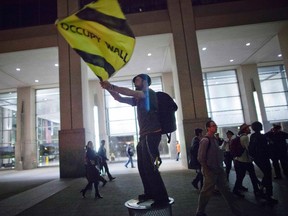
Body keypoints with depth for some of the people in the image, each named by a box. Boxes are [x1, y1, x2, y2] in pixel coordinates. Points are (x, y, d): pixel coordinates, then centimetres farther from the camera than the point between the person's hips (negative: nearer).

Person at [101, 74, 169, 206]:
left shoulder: (149, 93, -4)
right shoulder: (138, 99, 21)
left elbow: (128, 92, -18)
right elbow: (120, 99, 20)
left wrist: (111, 86, -12)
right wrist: (109, 89, 8)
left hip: (151, 134, -10)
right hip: (144, 135, 10)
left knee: (150, 167, -12)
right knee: (143, 167, 13)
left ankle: (162, 198, -4)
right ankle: (150, 193, 25)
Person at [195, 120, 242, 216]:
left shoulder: (214, 139, 10)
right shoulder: (205, 140, -17)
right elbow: (200, 158, -19)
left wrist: (220, 166, 9)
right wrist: (207, 170, -13)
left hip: (219, 170, 8)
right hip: (210, 172, -8)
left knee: (226, 191, 13)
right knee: (206, 193, 5)